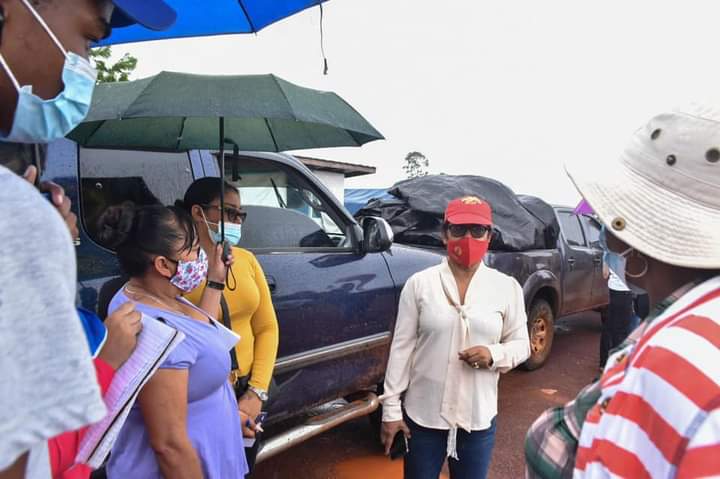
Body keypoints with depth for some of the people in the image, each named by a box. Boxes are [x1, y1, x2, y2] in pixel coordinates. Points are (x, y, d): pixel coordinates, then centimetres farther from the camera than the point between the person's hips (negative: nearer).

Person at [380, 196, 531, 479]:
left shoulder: (507, 287, -2)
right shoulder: (419, 283, -6)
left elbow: (521, 345, 6)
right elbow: (402, 348, -3)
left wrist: (494, 355, -16)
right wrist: (391, 408, -3)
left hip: (478, 418, 1)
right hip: (423, 415, -1)